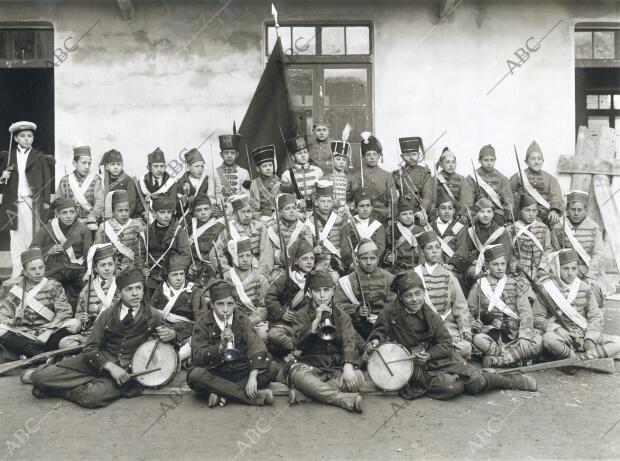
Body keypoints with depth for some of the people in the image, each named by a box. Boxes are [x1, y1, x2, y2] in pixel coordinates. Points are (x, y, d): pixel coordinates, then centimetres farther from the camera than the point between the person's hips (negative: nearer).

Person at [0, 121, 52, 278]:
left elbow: (46, 179, 3)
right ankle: (16, 274, 8)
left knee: (33, 236, -4)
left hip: (33, 202, -2)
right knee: (16, 237, 4)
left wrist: (46, 201, -3)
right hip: (14, 203, 2)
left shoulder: (40, 157, 5)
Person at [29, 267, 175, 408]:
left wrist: (171, 334, -12)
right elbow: (90, 348, -1)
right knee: (40, 376, -13)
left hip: (127, 370, -2)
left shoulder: (154, 316, -1)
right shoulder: (107, 315, 3)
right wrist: (110, 366, -19)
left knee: (93, 396, -34)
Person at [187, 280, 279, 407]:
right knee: (195, 375, -33)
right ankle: (252, 396, -32)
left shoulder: (242, 320, -1)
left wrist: (253, 377, -29)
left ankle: (221, 393, -25)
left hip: (240, 371, 2)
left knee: (273, 367, -19)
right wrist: (220, 346, -30)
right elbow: (197, 356, -13)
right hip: (214, 374, -2)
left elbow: (256, 346, -15)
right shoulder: (204, 324, -4)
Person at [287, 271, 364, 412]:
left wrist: (348, 366, -24)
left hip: (336, 368, 2)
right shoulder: (301, 315, 6)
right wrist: (316, 320, -19)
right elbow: (299, 343, -10)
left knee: (357, 376, -28)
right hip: (310, 365, -2)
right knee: (297, 374, -35)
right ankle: (347, 399, -39)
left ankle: (301, 394, -32)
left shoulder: (342, 316, 10)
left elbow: (349, 342, -5)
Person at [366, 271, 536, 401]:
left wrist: (429, 355, -16)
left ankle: (513, 380, 13)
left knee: (477, 381, -14)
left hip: (439, 357, 2)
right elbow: (381, 329, 9)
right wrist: (376, 339, -14)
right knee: (449, 387, -32)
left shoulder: (431, 316, -1)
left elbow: (446, 344, 1)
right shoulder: (390, 313, -6)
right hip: (414, 365, -2)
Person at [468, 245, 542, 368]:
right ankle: (517, 355, -21)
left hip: (514, 334, 3)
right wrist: (474, 325, -13)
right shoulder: (479, 286, 8)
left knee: (538, 341, -25)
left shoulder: (517, 285, 10)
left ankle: (495, 360, -21)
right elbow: (468, 312, 9)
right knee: (478, 339, -35)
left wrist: (524, 337, -12)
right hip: (490, 333, -2)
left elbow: (525, 313, 3)